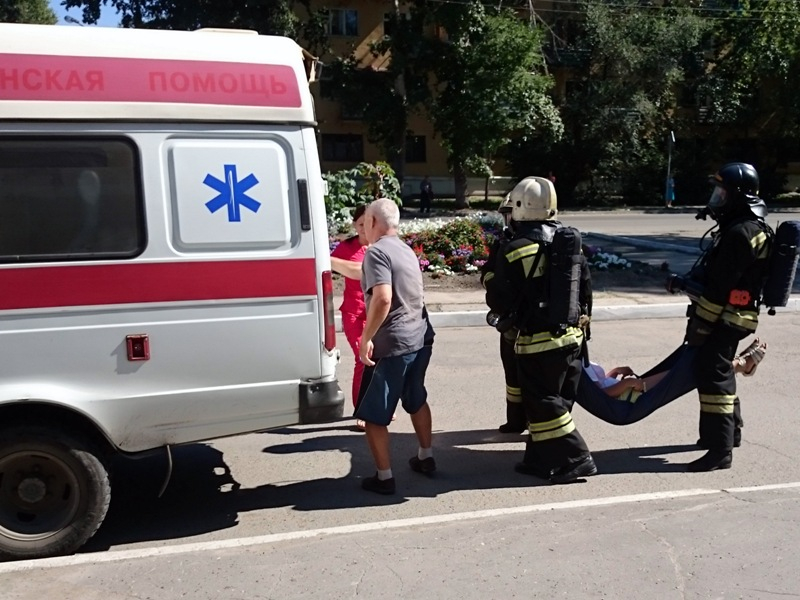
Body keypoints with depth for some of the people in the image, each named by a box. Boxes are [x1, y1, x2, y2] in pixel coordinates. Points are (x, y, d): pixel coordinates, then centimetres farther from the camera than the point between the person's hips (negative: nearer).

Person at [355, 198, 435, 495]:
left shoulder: (377, 251, -13)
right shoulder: (405, 250, 14)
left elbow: (383, 299, -26)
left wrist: (366, 338, -17)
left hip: (393, 345, -9)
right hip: (420, 339, 9)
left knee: (373, 415, 4)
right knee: (416, 401, 26)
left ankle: (384, 477, 10)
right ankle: (426, 458, 38)